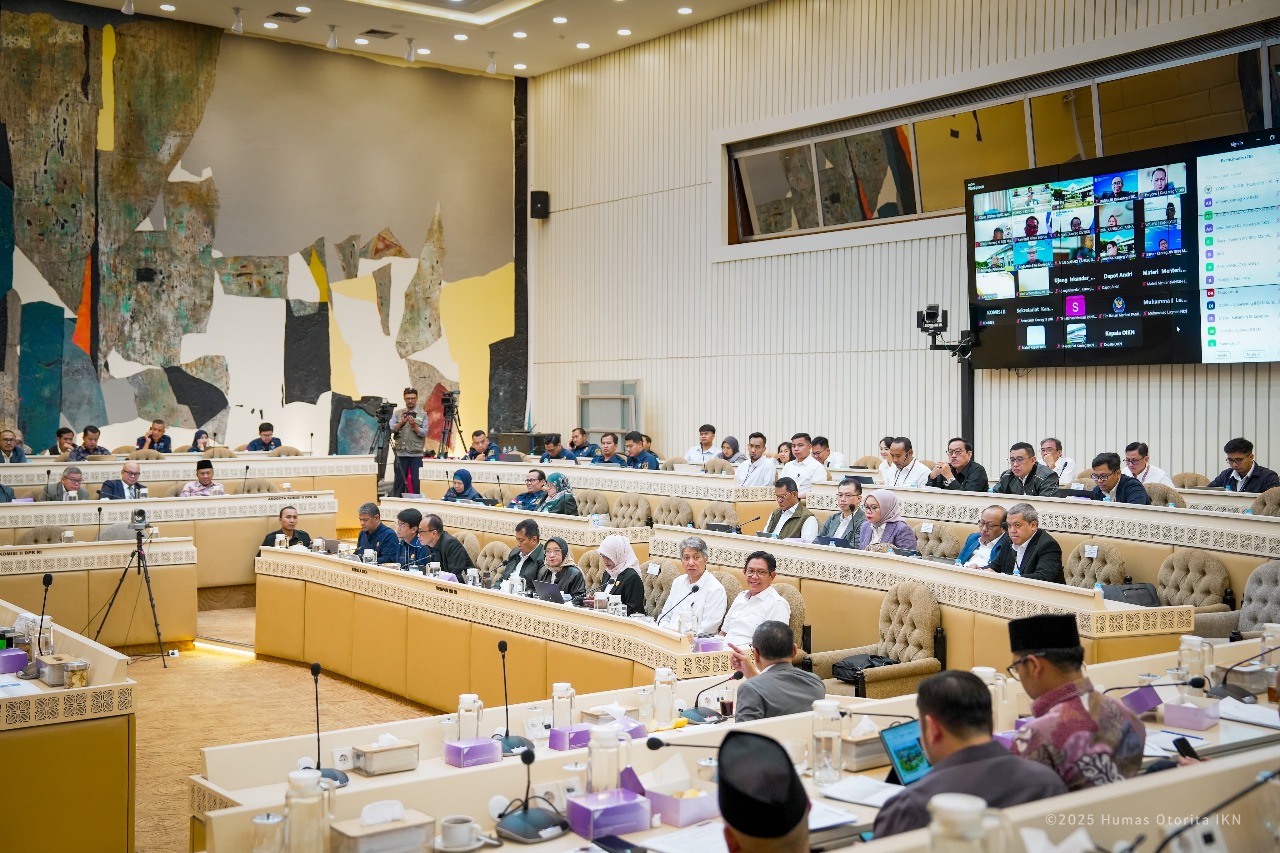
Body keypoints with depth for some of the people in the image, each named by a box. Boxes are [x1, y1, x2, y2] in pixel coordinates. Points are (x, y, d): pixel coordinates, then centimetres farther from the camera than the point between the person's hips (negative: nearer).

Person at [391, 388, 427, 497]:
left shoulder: (423, 416, 6)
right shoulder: (397, 413, 10)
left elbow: (424, 433, -2)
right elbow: (391, 429, 1)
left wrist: (414, 426, -16)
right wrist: (401, 422, -14)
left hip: (416, 454, -1)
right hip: (401, 453, 1)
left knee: (416, 481, -1)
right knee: (399, 480, 4)